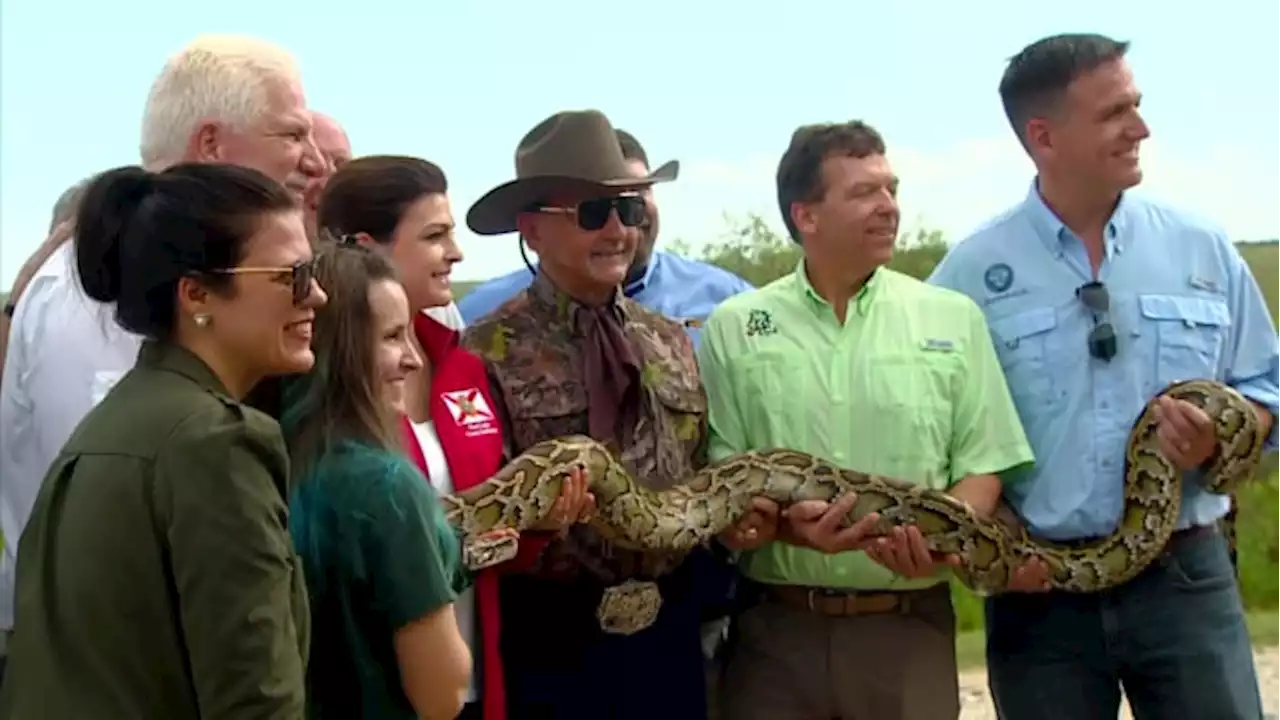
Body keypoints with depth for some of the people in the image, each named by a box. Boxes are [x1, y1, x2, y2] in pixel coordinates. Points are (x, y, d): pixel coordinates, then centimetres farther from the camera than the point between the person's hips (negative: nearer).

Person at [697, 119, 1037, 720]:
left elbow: (982, 466, 4)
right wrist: (783, 523, -18)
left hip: (909, 626, 1)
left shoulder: (953, 318, 6)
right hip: (775, 626, 0)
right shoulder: (733, 328, 4)